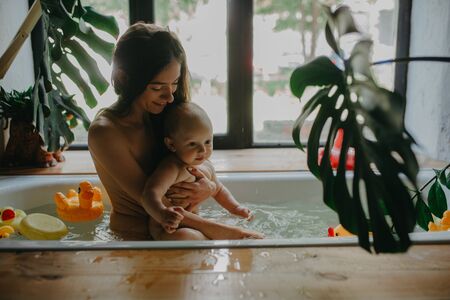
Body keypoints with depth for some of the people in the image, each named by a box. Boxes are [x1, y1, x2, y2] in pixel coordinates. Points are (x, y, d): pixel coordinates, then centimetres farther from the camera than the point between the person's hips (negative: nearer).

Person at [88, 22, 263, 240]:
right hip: (133, 233, -5)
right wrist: (216, 230, -25)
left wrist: (208, 188, -19)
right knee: (186, 238, -36)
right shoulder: (104, 131, -17)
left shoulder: (164, 116, 2)